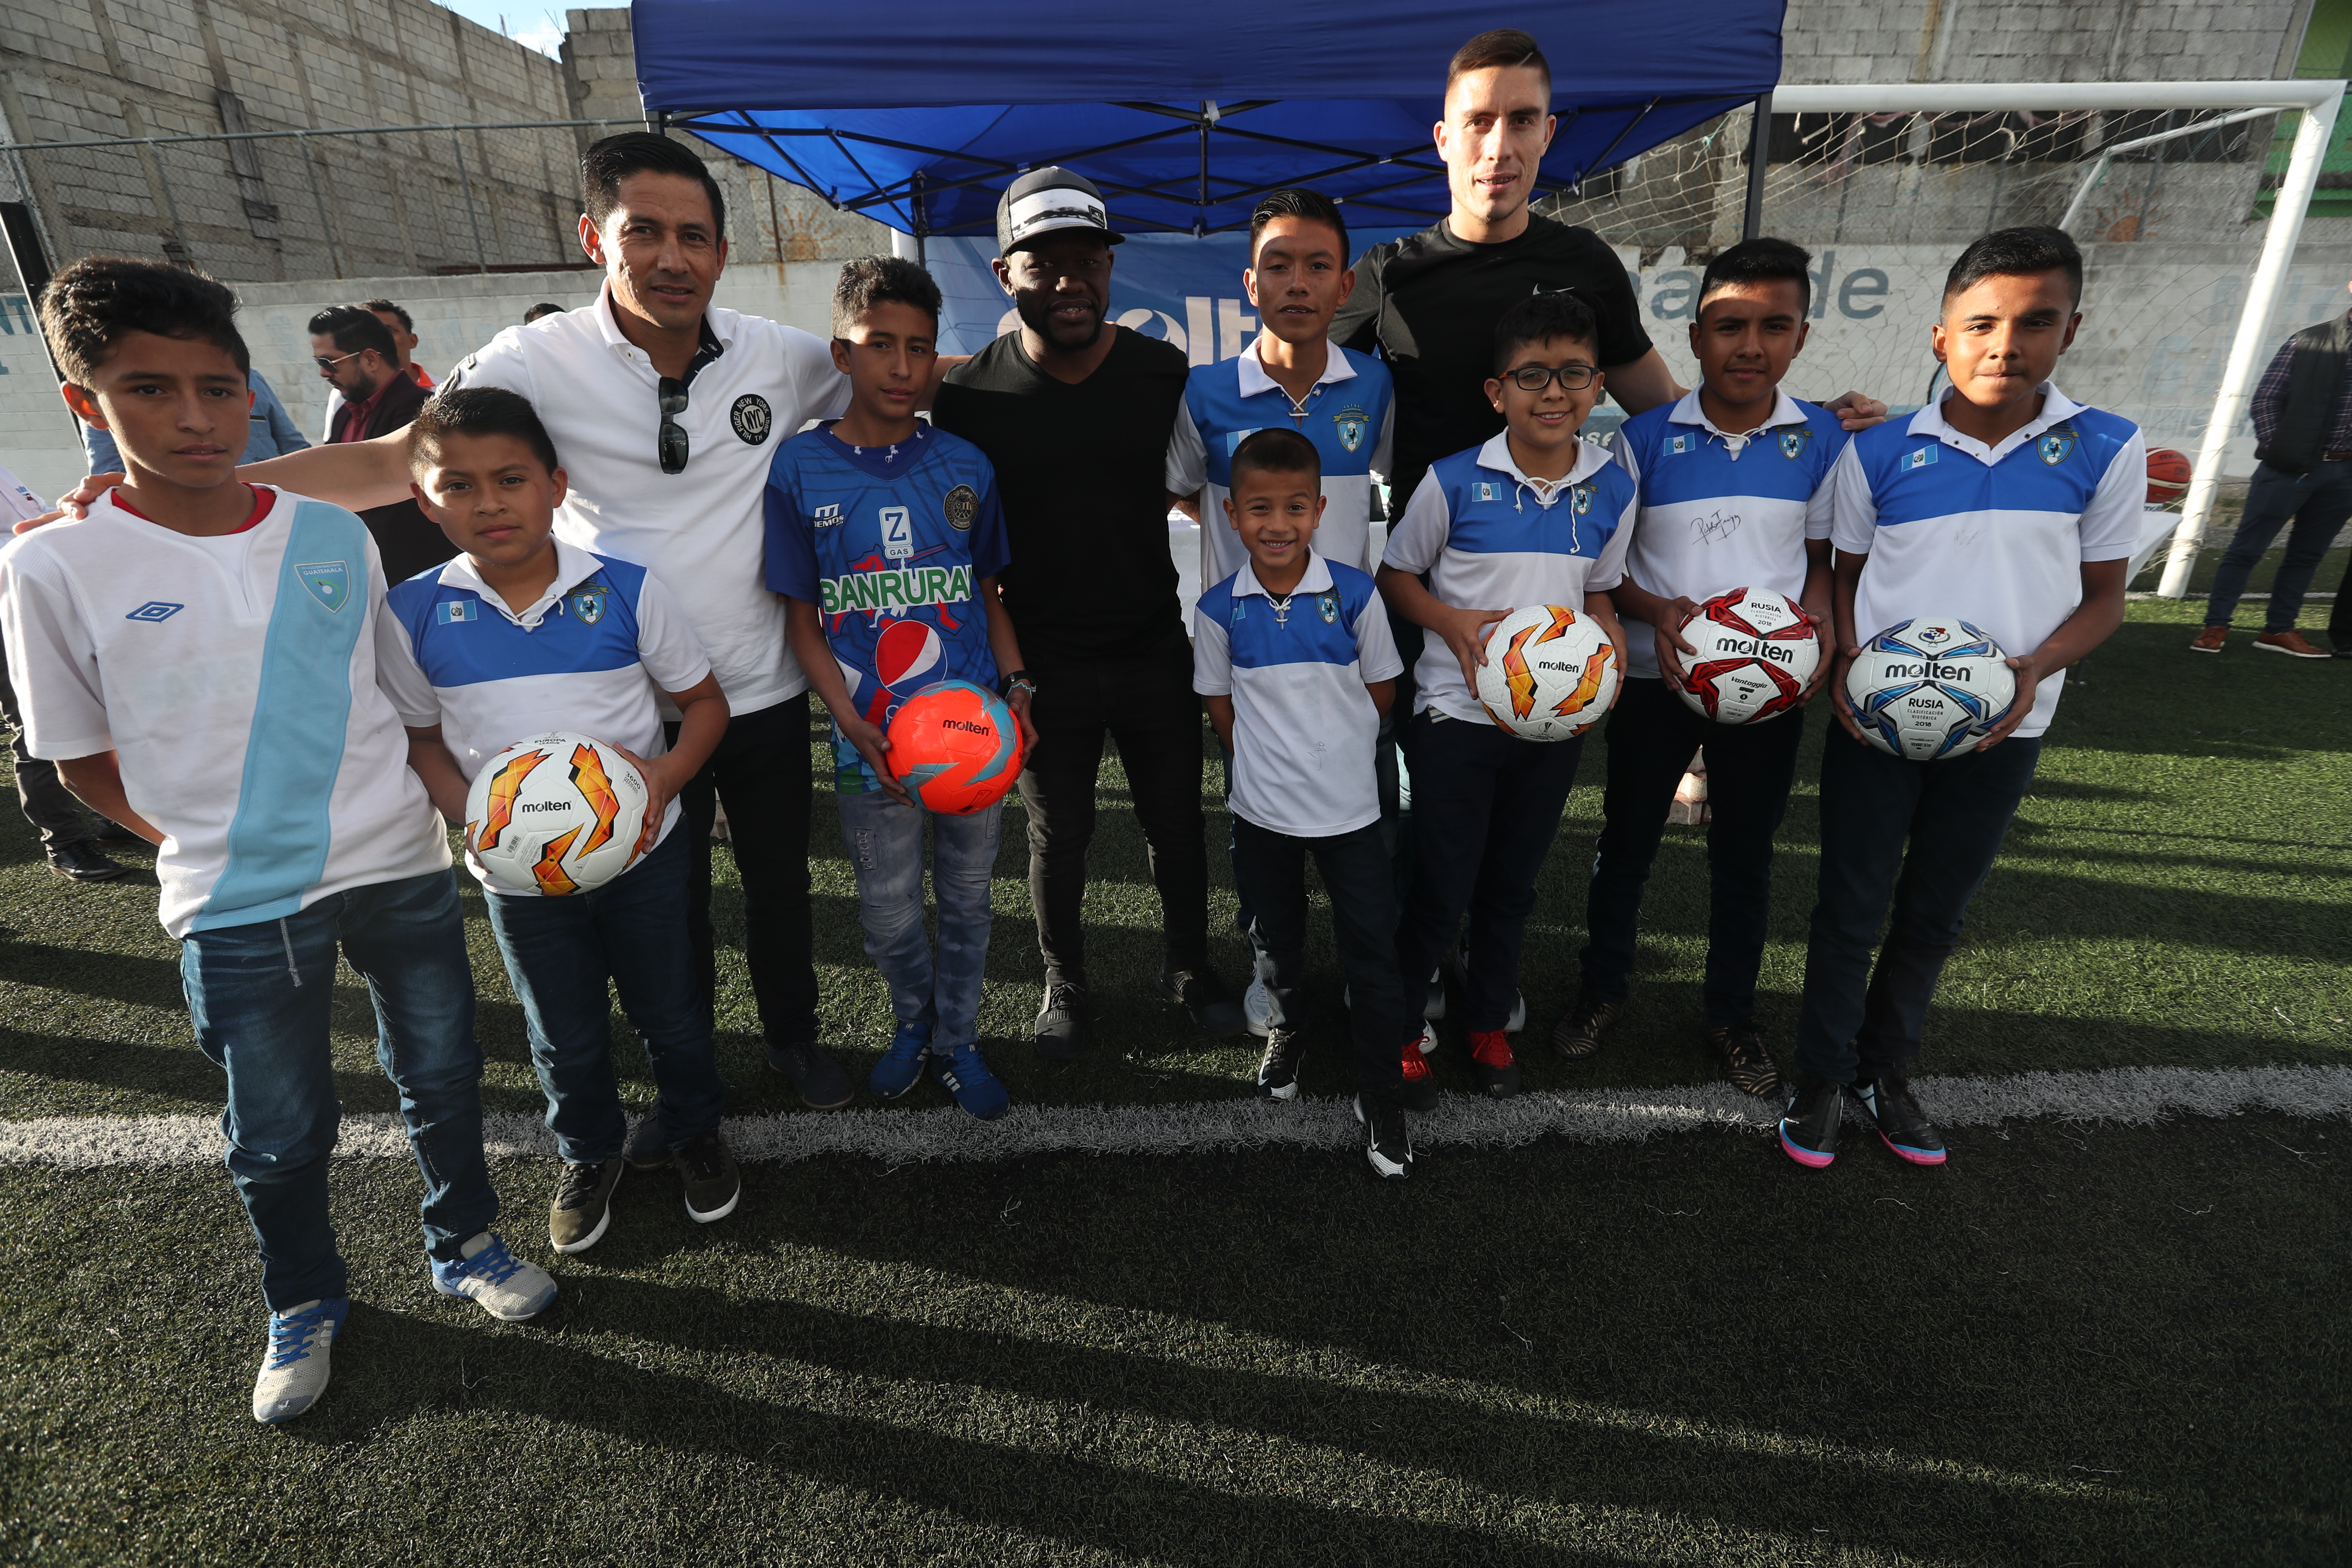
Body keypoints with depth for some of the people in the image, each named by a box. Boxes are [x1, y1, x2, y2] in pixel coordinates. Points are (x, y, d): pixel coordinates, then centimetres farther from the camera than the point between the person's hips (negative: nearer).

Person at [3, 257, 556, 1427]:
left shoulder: (333, 532, -1)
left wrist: (448, 796, 4)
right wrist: (206, 839, -5)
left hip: (399, 863, 2)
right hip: (237, 903, -2)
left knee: (442, 1075, 16)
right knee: (278, 1132, 14)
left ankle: (464, 1243, 42)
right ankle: (304, 1303, 41)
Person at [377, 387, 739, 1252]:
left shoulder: (627, 590, -13)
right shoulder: (411, 614, -8)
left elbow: (705, 701, -4)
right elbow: (422, 736, 4)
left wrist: (665, 773, -22)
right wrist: (470, 815, -14)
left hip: (641, 855, -1)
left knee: (670, 1012, 17)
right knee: (565, 1037, 20)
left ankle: (694, 1130, 45)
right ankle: (588, 1151, 47)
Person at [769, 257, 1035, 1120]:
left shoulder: (964, 465, 1)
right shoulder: (800, 468, -5)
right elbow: (803, 620, -3)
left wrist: (1017, 684, -5)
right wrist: (854, 725, -15)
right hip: (873, 742, -1)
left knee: (968, 899, 15)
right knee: (888, 914, 13)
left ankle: (959, 1040, 37)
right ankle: (913, 1020, 43)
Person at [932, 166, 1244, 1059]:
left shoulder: (1165, 372, -4)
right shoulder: (969, 393, -8)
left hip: (1157, 651, 1)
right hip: (1042, 665, -1)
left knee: (1178, 828, 14)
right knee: (1058, 838, 14)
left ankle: (1190, 968, 38)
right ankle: (1064, 985, 37)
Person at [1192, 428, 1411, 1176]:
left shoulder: (1355, 594, -10)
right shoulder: (1219, 609, -8)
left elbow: (1380, 688, 2)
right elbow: (1221, 704, 4)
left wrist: (1333, 746, 6)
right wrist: (1271, 759, 2)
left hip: (1350, 806, -1)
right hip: (1262, 809, 1)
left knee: (1373, 958, 5)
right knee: (1277, 942, 21)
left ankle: (1381, 1100, 22)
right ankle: (1285, 1032, 49)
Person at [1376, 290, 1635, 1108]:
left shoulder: (1613, 489, 1)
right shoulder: (1454, 481, -10)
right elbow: (1395, 574, 1)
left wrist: (1609, 635, -7)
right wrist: (1454, 623, -16)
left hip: (1556, 719, 4)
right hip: (1456, 714, -3)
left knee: (1512, 885, 18)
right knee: (1441, 891, 3)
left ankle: (1489, 1022, 39)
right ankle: (1402, 1027, 26)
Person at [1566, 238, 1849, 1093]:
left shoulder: (1822, 440, -1)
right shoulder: (1645, 437, -6)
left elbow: (1825, 558, 7)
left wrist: (1815, 632, -12)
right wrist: (1653, 610, -20)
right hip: (1655, 677, -1)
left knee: (1745, 854, 14)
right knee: (1627, 841, 12)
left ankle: (1732, 1013, 32)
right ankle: (1603, 985, 33)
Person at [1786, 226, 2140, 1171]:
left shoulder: (2106, 449, -2)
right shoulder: (1878, 453, -4)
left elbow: (2104, 598, 2)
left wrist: (2037, 667, -17)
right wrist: (1847, 663, -12)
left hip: (2002, 730, 1)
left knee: (1935, 914, 15)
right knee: (1851, 908, 6)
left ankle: (1888, 1072, 34)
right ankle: (1824, 1077, 23)